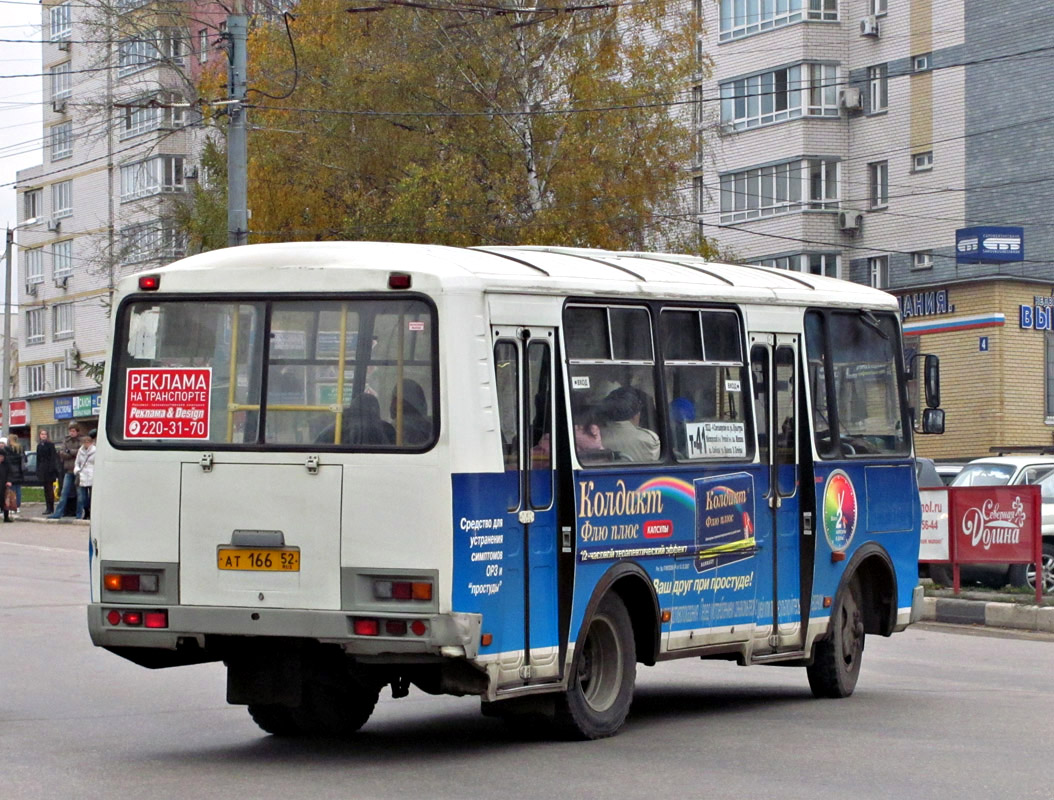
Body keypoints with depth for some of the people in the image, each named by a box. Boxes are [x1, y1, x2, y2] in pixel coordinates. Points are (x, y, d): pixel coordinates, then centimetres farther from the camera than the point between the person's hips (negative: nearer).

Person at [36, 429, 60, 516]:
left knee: (49, 488, -6)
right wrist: (38, 471, 12)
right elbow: (38, 459, 16)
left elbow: (53, 458, -10)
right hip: (42, 469, 7)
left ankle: (51, 508, -3)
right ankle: (49, 508, 12)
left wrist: (52, 469, -18)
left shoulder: (50, 444, -6)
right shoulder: (39, 445, 13)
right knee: (46, 489, 8)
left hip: (49, 469, -6)